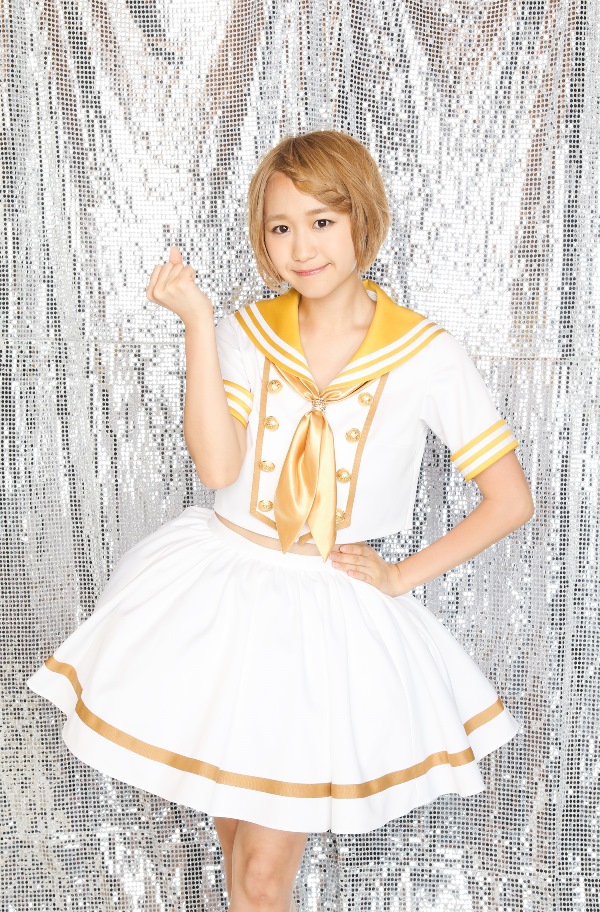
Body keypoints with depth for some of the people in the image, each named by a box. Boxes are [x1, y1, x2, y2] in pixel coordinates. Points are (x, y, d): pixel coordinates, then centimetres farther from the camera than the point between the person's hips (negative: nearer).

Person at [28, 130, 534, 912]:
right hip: (223, 589, 3)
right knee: (233, 824, 17)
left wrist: (401, 576, -6)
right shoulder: (246, 332, -2)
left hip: (333, 611, -2)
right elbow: (218, 467, -17)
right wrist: (197, 322, -19)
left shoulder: (426, 355, -9)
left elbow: (511, 501, -4)